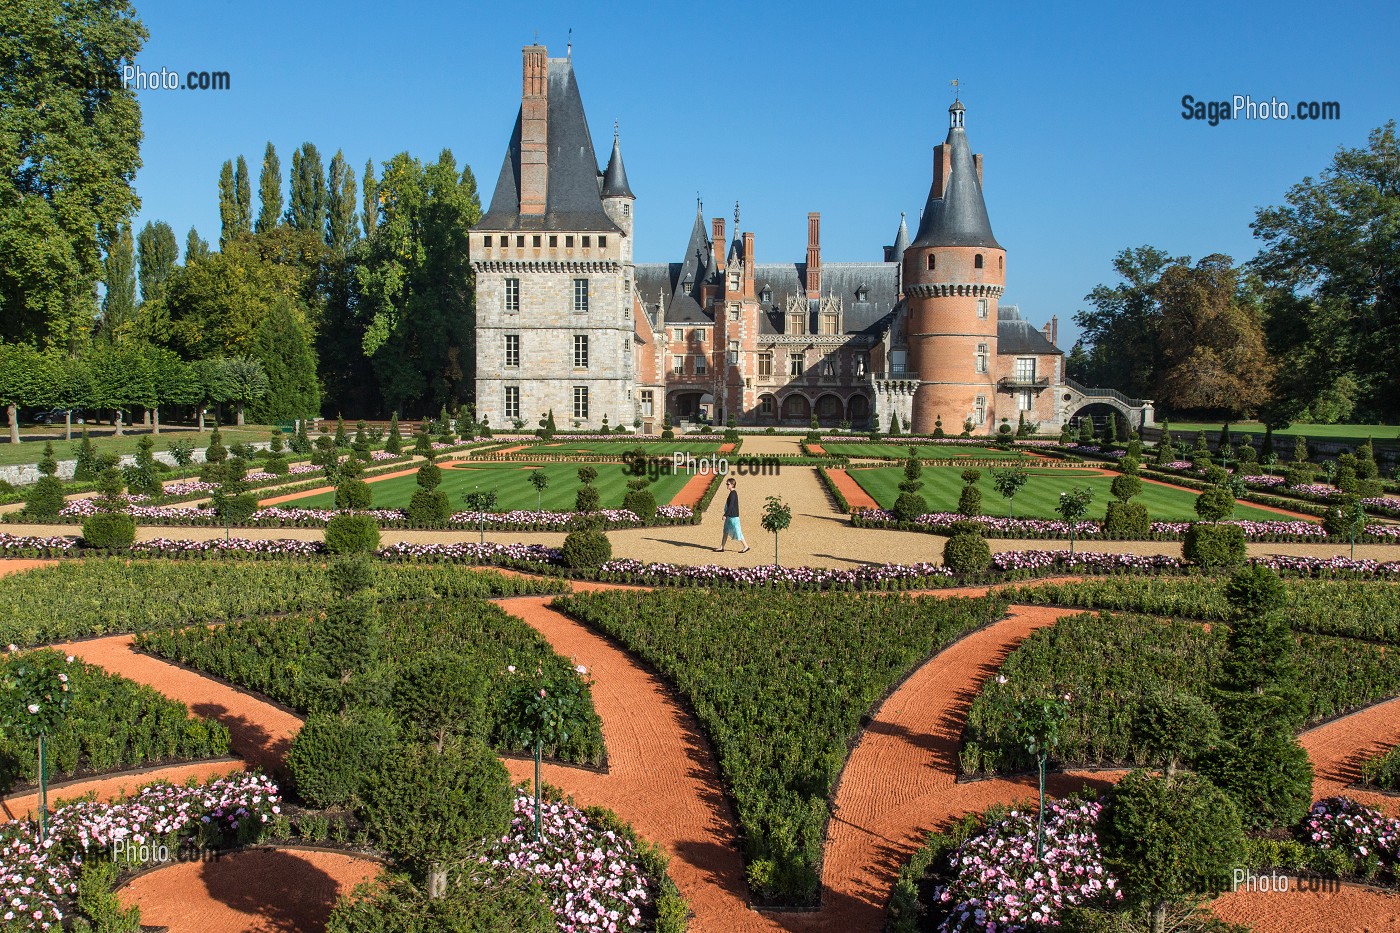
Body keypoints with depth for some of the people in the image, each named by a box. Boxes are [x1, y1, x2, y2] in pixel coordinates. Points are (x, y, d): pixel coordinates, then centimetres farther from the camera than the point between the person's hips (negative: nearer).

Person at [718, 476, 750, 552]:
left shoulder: (733, 493, -17)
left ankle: (746, 546, 2)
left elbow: (731, 506, -22)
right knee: (726, 531, 11)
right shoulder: (733, 493, 12)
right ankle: (721, 547, 15)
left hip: (733, 516, -10)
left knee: (737, 532, -4)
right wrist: (726, 515, 24)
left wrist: (725, 515, -20)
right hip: (730, 516, 10)